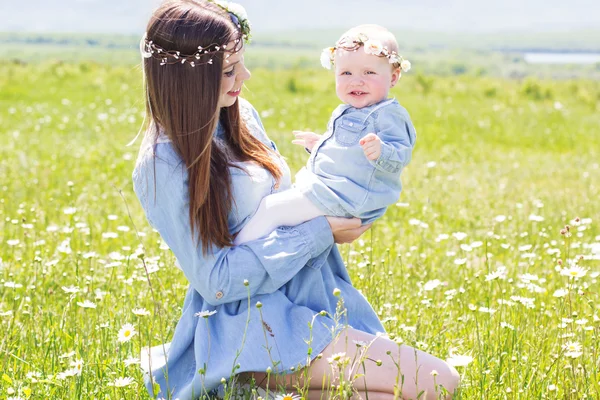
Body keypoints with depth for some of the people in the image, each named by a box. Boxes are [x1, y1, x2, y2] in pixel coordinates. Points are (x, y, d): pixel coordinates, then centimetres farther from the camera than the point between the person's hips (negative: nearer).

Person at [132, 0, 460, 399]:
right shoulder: (162, 165, -15)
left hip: (311, 293, 9)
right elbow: (216, 280, -17)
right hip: (257, 318, -9)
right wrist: (318, 233, -16)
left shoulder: (240, 113, 8)